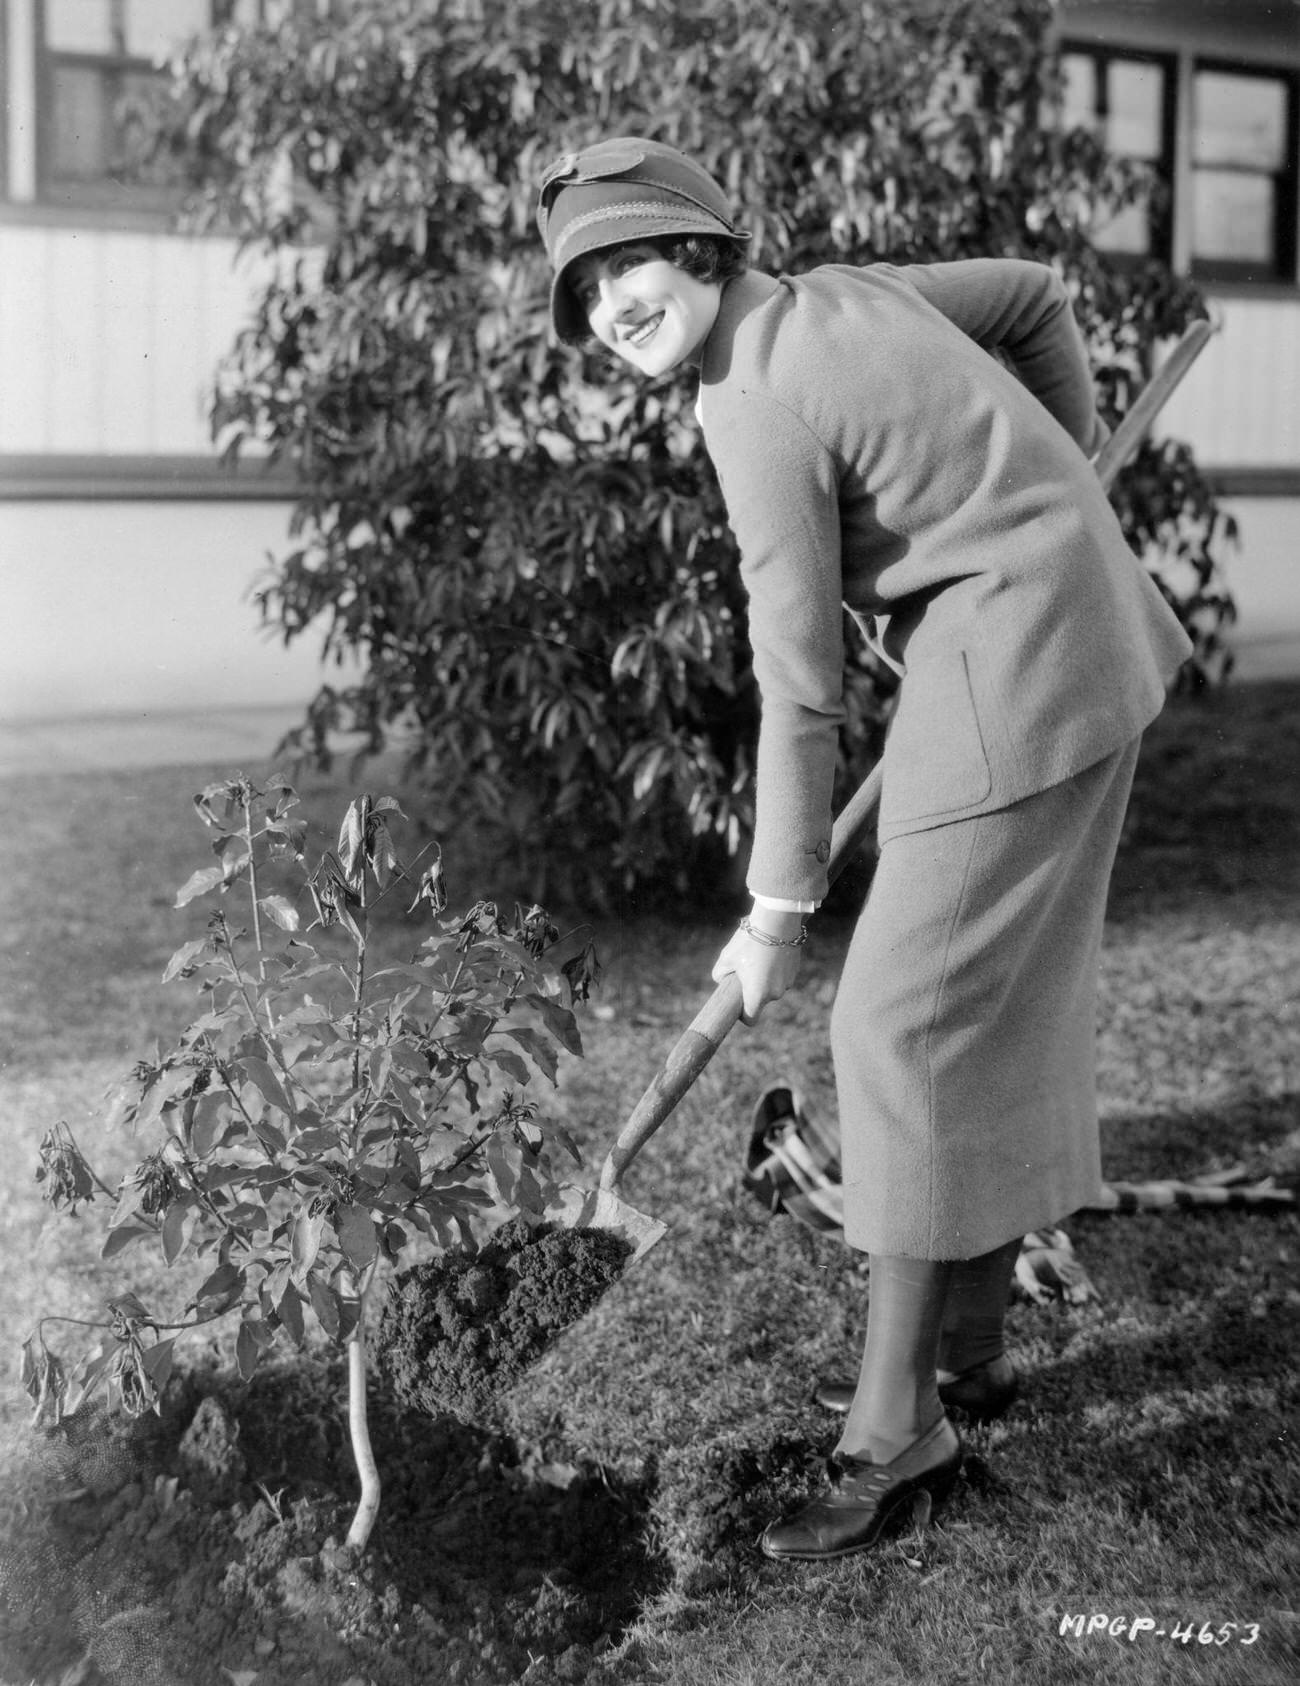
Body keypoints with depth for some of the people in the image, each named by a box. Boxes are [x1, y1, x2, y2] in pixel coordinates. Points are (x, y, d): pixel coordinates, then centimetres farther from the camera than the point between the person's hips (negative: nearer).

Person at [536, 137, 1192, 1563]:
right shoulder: (841, 291, 9)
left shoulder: (759, 414, -17)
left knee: (910, 1019, -9)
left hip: (1015, 673, -10)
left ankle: (897, 1433, -3)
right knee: (1001, 1004, 14)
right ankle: (967, 1346, 27)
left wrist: (777, 913, -6)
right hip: (1080, 631, 10)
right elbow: (1038, 298, 21)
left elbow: (801, 691, -15)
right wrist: (1064, 463, 31)